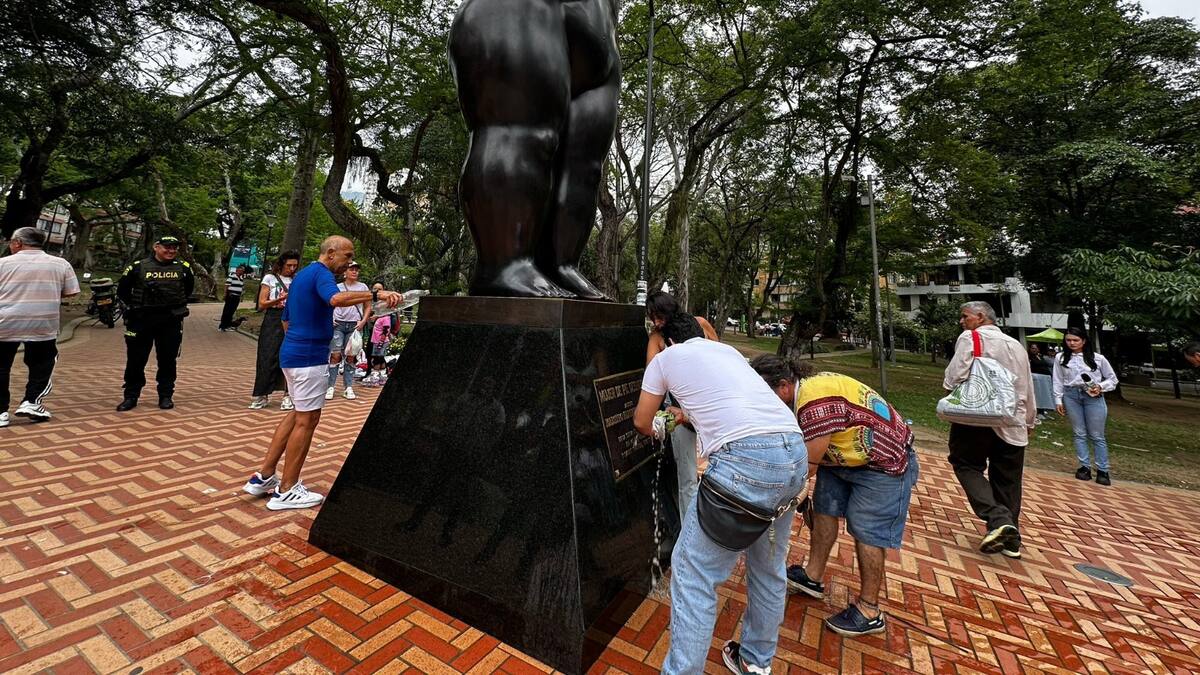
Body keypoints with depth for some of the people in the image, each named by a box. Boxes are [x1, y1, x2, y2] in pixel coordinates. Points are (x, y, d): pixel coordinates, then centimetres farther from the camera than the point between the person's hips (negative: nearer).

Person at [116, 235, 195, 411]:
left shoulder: (183, 268, 4)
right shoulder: (138, 267, -1)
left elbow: (189, 289, 19)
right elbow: (122, 290, 11)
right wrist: (136, 306, 7)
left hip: (171, 322, 1)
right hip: (141, 321, 0)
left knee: (168, 360, 6)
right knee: (136, 360, 6)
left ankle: (166, 396, 15)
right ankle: (131, 396, 18)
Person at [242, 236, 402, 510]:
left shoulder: (302, 274, 18)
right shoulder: (321, 273, -13)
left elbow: (288, 320, 23)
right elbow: (336, 299, -38)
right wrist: (376, 294, -41)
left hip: (292, 353, 10)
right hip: (309, 356, -10)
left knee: (298, 413, 19)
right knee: (307, 419, -1)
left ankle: (264, 477, 25)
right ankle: (286, 491, 10)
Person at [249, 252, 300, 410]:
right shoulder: (270, 278, 5)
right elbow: (262, 304, 0)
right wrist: (280, 299, -15)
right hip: (273, 321, -1)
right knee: (268, 358, -1)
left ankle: (287, 395, 9)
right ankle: (262, 395, 9)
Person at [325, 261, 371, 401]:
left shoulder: (363, 287, 7)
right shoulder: (337, 287, 7)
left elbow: (368, 307, 9)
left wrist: (363, 322, -4)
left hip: (355, 326, 0)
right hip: (338, 325, 0)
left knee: (350, 357, 3)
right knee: (335, 355, -7)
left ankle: (349, 388, 8)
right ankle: (330, 387, 0)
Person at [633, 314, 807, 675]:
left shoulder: (666, 357, 12)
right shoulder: (728, 350, 27)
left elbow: (641, 421, 22)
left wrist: (654, 432, 44)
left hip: (746, 458, -7)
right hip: (795, 452, 8)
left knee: (693, 571, 7)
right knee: (769, 564, 24)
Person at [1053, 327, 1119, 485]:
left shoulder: (1098, 358, 0)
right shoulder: (1061, 358, 2)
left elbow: (1112, 378, 8)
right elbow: (1058, 381, 5)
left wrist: (1100, 387, -11)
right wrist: (1058, 400, 2)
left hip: (1093, 397, -1)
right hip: (1071, 396, 1)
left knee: (1097, 436, 5)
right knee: (1079, 434, 7)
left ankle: (1102, 470, 14)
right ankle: (1085, 467, 15)